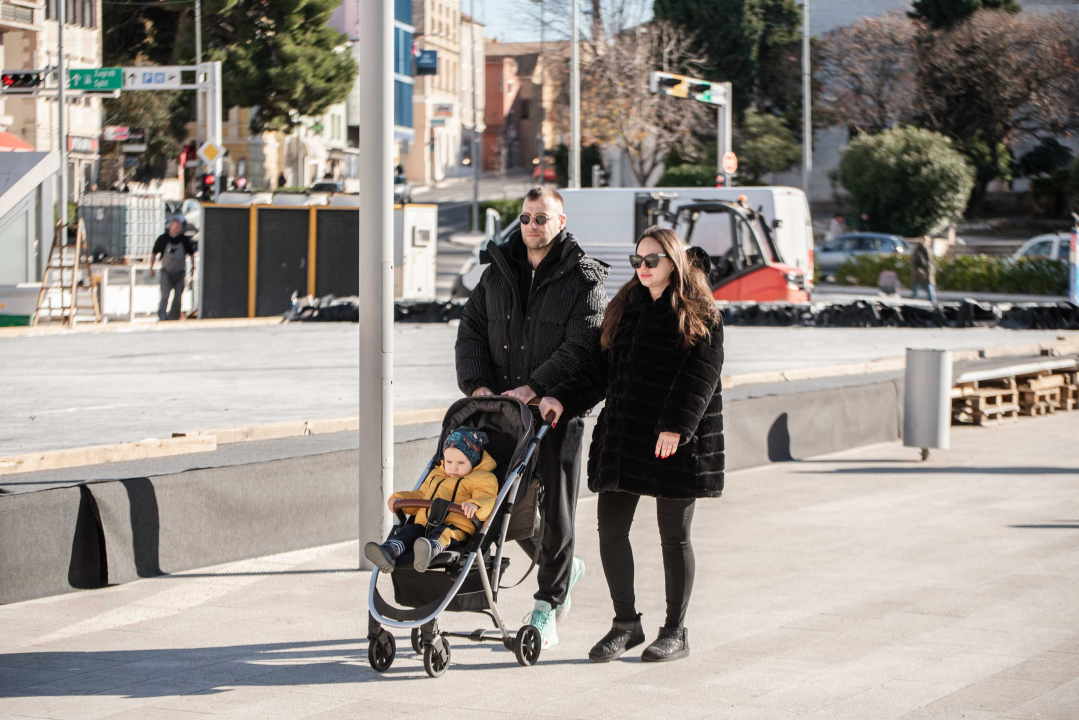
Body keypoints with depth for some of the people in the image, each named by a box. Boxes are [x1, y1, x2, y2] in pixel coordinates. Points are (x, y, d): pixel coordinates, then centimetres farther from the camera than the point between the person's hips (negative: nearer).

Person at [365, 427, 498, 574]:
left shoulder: (482, 479, 12)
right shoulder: (435, 476, 33)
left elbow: (487, 500, -6)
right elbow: (420, 496, 41)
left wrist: (475, 505, -30)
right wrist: (399, 499, 22)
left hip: (455, 526, -6)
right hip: (424, 524, 6)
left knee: (442, 532, -40)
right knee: (408, 530, -24)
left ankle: (431, 549, -74)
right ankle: (390, 551, -53)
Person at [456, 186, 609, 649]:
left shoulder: (582, 280, -3)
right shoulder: (497, 271, 12)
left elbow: (581, 347, -12)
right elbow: (471, 329, 8)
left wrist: (534, 388, -21)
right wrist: (477, 383, -8)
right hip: (503, 406, 5)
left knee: (555, 510, -1)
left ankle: (548, 605, 10)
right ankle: (563, 567, 33)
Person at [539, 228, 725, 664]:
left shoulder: (699, 314, -3)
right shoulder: (624, 308, 15)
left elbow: (700, 375, -12)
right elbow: (601, 369, 16)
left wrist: (676, 425, -22)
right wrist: (564, 399, 2)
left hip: (676, 444, -5)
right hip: (622, 436, 5)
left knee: (674, 537, 4)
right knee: (610, 530, 1)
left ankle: (675, 632, 16)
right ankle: (625, 623, 16)